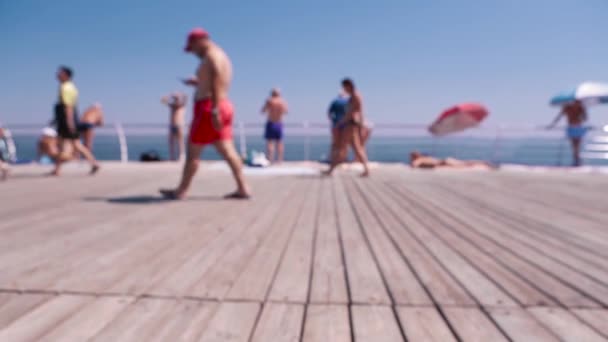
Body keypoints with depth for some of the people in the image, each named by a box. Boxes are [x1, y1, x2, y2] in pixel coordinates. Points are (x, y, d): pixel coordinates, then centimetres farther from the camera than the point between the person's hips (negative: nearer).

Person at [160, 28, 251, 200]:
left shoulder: (212, 55, -9)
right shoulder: (221, 56, 22)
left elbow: (217, 83, -21)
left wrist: (214, 110, -27)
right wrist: (198, 83, 23)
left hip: (208, 108, -10)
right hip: (223, 107, 10)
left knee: (193, 151, -2)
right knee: (227, 150, 3)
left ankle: (181, 190, 7)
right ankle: (243, 188, -1)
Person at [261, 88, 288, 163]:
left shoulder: (269, 101, -9)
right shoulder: (283, 102, 0)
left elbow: (263, 111, 3)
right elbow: (285, 112, 17)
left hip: (270, 123, -3)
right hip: (279, 124, 3)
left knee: (270, 143, -4)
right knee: (279, 143, 8)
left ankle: (270, 161, -11)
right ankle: (280, 160, 8)